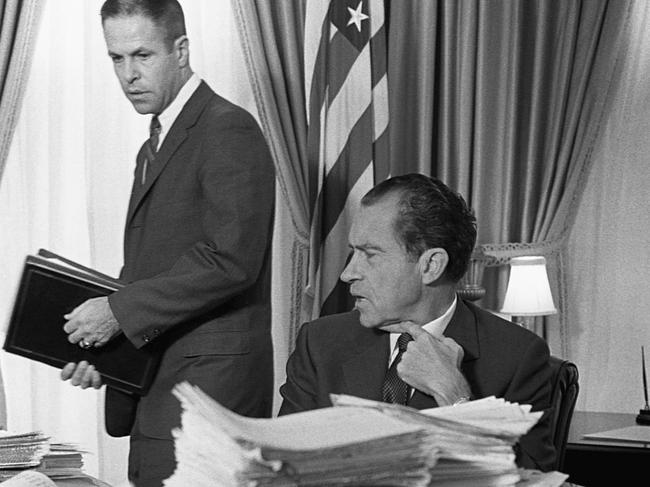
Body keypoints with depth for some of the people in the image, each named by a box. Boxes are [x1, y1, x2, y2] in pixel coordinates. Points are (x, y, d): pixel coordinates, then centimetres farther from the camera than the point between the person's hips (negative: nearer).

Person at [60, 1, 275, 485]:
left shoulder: (229, 130, -9)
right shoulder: (155, 148, 21)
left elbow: (230, 260, -19)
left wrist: (120, 310, -16)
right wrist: (102, 348, 7)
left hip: (209, 388, -9)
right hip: (152, 399, 9)